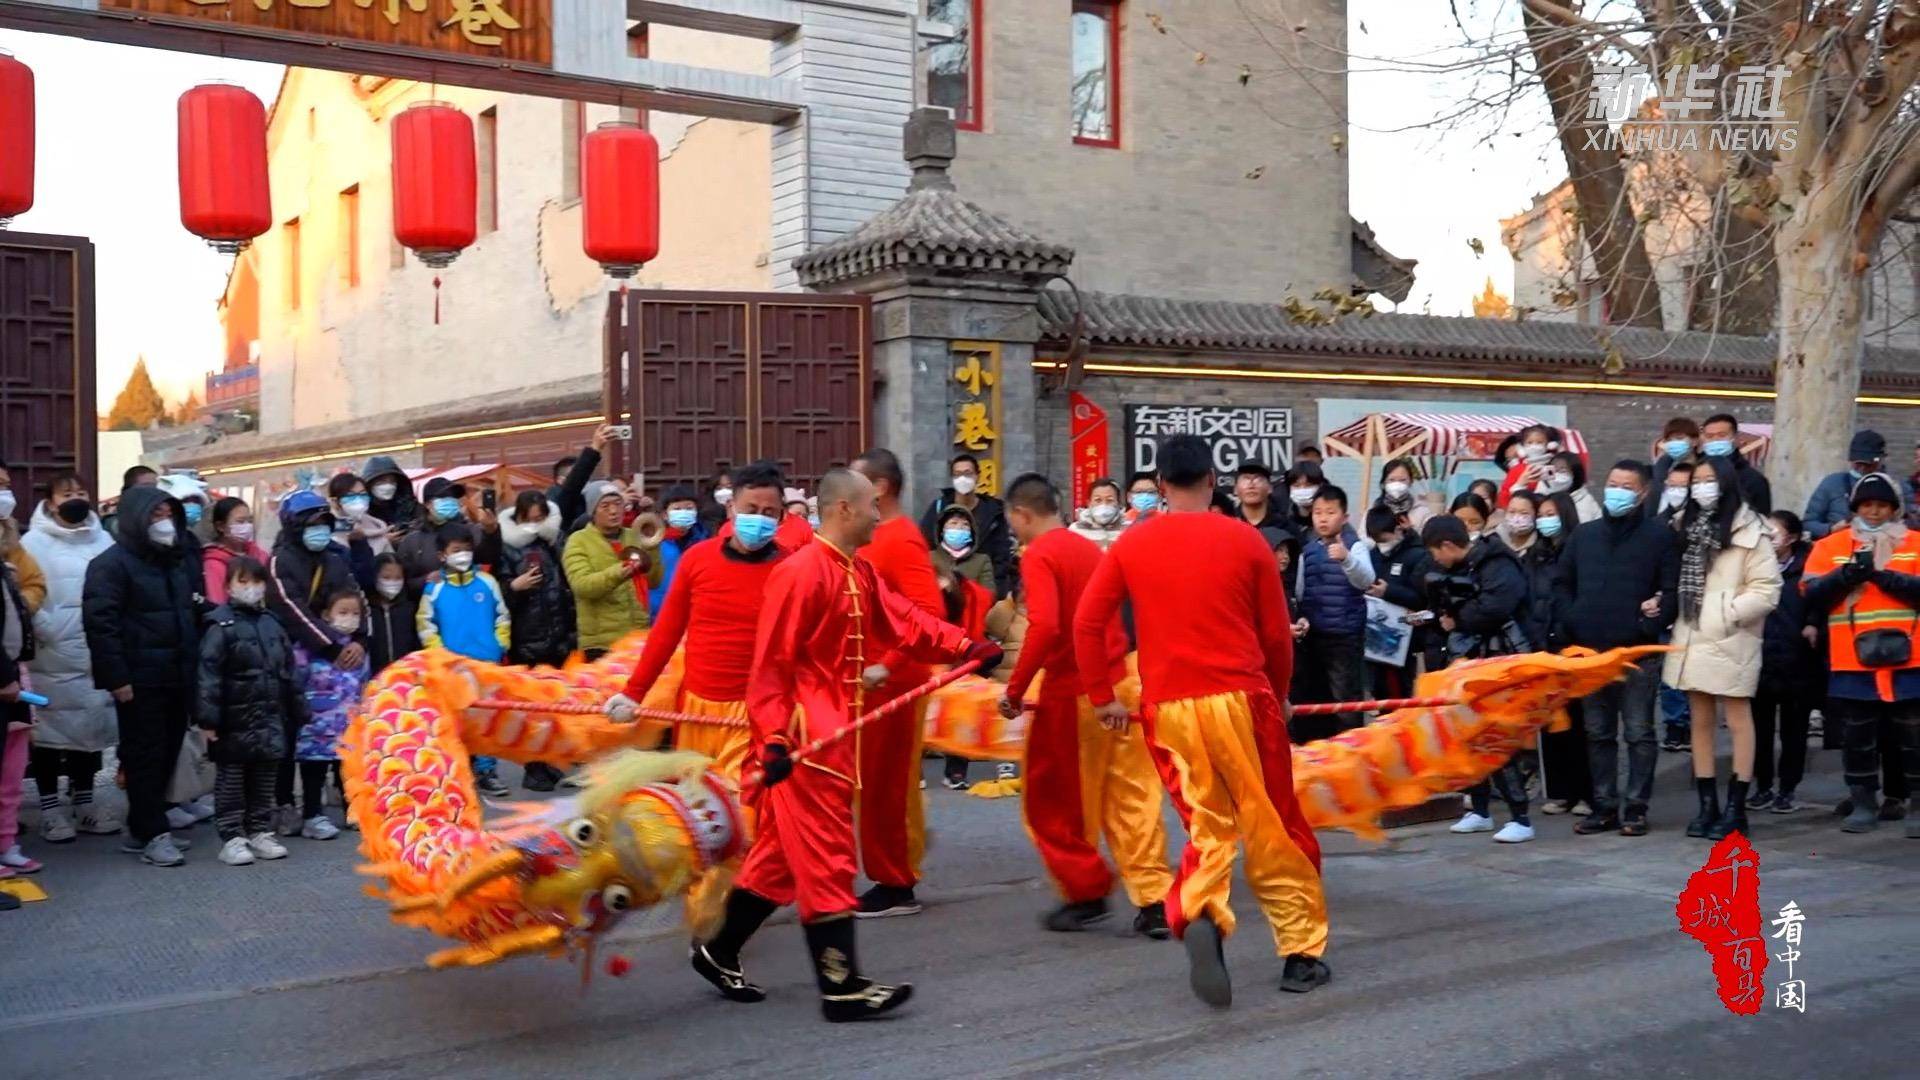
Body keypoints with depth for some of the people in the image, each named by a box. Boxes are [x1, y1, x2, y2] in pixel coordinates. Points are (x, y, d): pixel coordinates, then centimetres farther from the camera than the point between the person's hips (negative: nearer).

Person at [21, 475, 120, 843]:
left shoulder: (104, 542, 11)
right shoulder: (34, 543, -2)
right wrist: (48, 631, -16)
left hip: (96, 654, 4)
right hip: (51, 657, -4)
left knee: (91, 726, 10)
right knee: (50, 728, 1)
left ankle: (83, 803, 22)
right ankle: (50, 809, 10)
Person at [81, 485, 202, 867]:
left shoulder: (183, 563, 15)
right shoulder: (112, 564, -6)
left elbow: (198, 615, 22)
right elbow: (99, 622, -13)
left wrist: (200, 667, 12)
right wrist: (116, 677, -19)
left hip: (178, 678, 7)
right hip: (139, 680, -7)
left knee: (167, 754, 10)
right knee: (145, 756, -3)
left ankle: (141, 828, 20)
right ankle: (154, 835, 0)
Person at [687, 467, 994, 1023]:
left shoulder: (861, 574, 13)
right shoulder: (801, 572, -16)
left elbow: (905, 622, 5)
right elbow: (771, 662, -18)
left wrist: (965, 647, -8)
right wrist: (774, 737, -23)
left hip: (838, 733, 10)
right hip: (806, 737, -10)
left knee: (786, 852, 16)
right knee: (826, 857, -6)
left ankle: (719, 951, 28)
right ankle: (842, 987, -1)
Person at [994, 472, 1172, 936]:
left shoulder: (1038, 555, -11)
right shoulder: (1089, 548, 13)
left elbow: (1044, 626, -24)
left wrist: (1015, 689, -17)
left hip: (1071, 693, -7)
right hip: (1116, 686, 7)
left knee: (1054, 800, 10)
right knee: (1131, 795, 8)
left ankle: (1086, 893, 16)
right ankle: (1154, 900, 6)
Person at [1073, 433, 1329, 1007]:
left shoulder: (1131, 544, 4)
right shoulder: (1245, 540, 0)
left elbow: (1087, 622, 1)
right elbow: (1276, 632, 4)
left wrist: (1101, 696, 10)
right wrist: (1278, 696, 19)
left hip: (1166, 704, 2)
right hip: (1238, 698, -2)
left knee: (1208, 825, 11)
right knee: (1273, 828, 11)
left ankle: (1200, 918, -16)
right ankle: (1302, 953, 17)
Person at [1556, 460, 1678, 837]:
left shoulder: (1660, 535, 0)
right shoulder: (1583, 534, 13)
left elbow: (1672, 590, -6)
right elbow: (1563, 584, 15)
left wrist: (1651, 627, -17)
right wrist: (1572, 624, 1)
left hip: (1637, 652, -5)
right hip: (1590, 651, 5)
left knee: (1639, 733, 1)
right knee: (1598, 733, 10)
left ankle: (1636, 808, 7)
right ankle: (1604, 806, 17)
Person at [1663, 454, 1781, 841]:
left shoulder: (1750, 533, -9)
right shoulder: (1689, 528, 13)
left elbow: (1767, 591, -12)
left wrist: (1725, 615, -14)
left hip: (1730, 642, -7)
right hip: (1692, 639, 7)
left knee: (1738, 721, 1)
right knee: (1700, 722, 10)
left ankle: (1735, 810, 5)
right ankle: (1708, 806, 16)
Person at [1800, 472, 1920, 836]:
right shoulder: (1831, 545, 7)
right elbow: (1813, 594, -5)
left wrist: (1885, 575, -18)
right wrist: (1852, 572, -16)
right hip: (1853, 662, 1)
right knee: (1858, 737, 8)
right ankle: (1863, 805, 18)